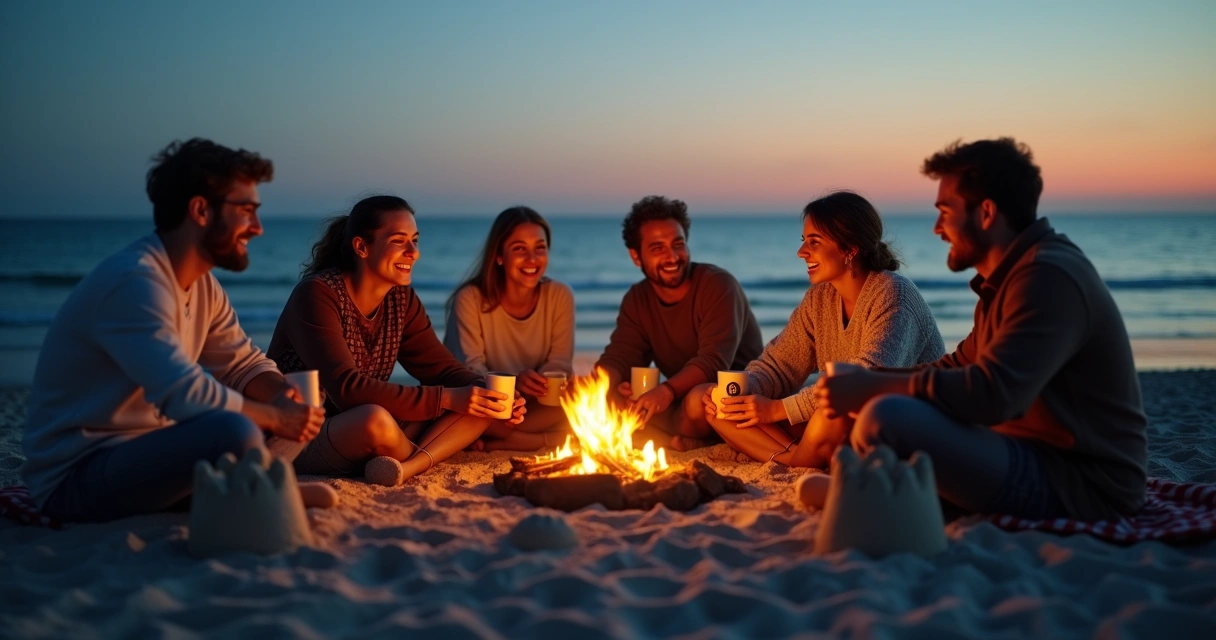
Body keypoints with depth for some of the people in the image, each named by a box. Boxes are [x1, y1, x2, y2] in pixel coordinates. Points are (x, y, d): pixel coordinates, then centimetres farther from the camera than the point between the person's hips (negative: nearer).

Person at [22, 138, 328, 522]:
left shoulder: (202, 284, 8)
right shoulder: (135, 281, -22)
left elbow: (244, 364, 12)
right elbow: (187, 395, -31)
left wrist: (283, 397, -11)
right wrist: (276, 417, -17)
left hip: (147, 451, 10)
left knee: (302, 413, 6)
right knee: (233, 432, -35)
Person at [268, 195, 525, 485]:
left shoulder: (401, 298, 4)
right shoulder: (317, 295, -18)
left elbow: (442, 368, 3)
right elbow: (346, 388, -29)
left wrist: (491, 395, -18)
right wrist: (446, 399, -32)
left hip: (360, 434, 7)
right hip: (298, 441, -7)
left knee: (477, 409, -8)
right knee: (376, 420, -38)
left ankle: (407, 467, -28)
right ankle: (428, 457, -7)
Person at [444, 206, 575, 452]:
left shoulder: (560, 296, -2)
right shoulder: (470, 299, -10)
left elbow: (560, 363, -4)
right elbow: (470, 368, -17)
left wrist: (548, 383, -30)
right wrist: (513, 382, -38)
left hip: (538, 404, 4)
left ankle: (490, 441, -18)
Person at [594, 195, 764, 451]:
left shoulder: (718, 285, -15)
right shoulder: (637, 300, 5)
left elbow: (714, 362, -27)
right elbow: (618, 358, -2)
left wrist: (667, 391, -44)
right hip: (680, 401, 6)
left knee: (697, 400, -40)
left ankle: (685, 441, -7)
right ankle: (690, 441, -13)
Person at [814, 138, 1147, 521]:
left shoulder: (1049, 276, -18)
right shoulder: (1013, 273, 15)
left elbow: (992, 395, -30)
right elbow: (961, 366, 20)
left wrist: (872, 387, -23)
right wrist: (867, 383, 6)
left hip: (1080, 486, -11)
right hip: (1041, 461, 11)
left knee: (887, 418, -29)